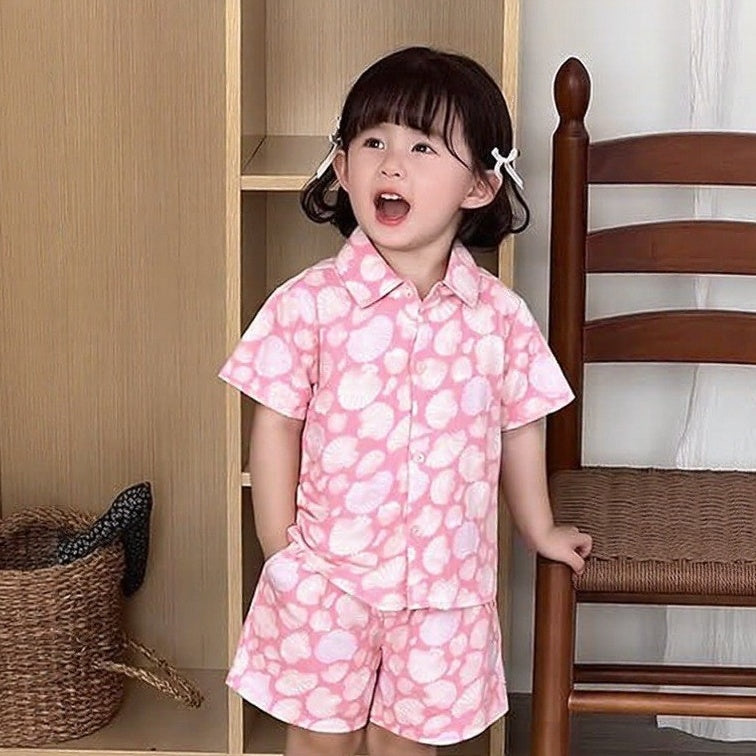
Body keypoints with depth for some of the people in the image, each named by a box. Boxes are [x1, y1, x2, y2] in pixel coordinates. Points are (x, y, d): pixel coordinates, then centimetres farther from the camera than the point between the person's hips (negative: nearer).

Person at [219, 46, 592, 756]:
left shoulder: (500, 315, -5)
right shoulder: (310, 303, -12)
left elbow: (518, 427, 8)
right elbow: (276, 425, -6)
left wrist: (540, 529, 19)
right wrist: (280, 552, -6)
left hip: (445, 583, 1)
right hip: (327, 573, -1)